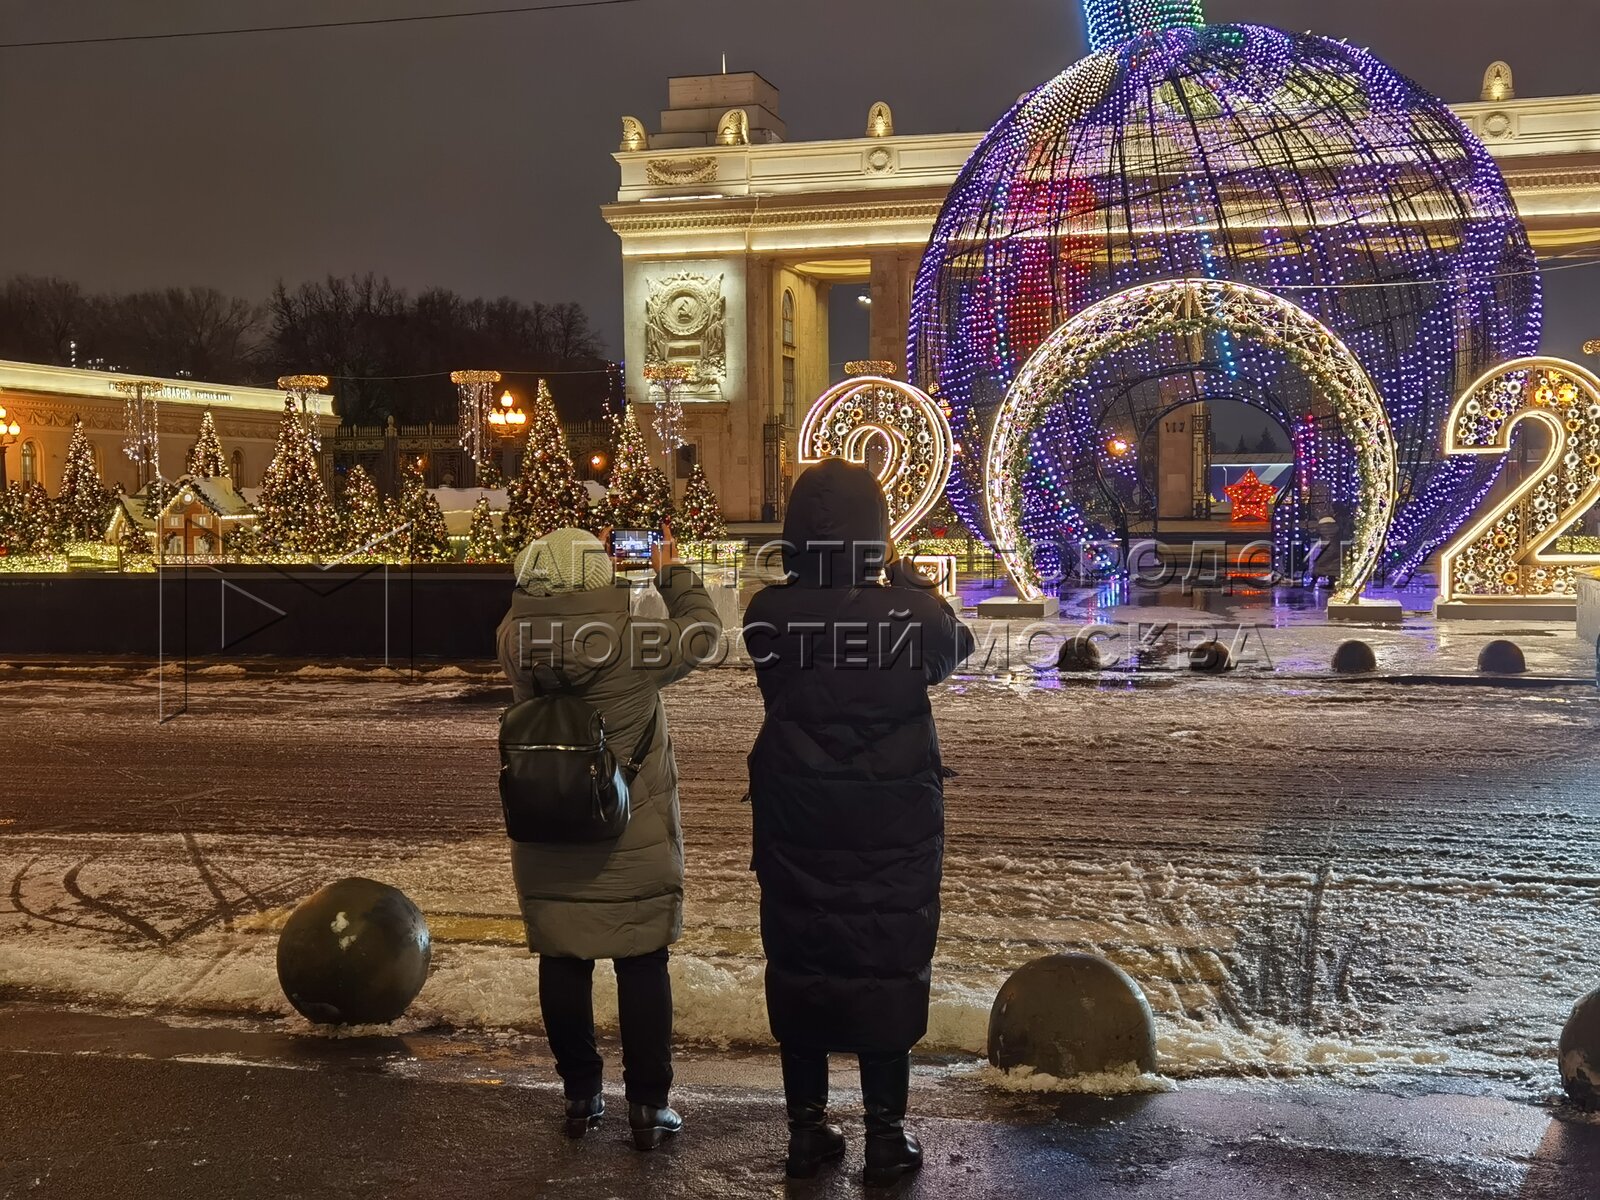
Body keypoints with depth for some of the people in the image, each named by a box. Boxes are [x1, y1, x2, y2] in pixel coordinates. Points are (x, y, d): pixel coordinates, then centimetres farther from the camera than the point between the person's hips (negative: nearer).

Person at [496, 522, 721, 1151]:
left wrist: (576, 563, 19)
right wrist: (673, 572, 13)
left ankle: (580, 1096, 26)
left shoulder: (516, 643, -12)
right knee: (642, 967, 9)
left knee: (563, 964, 14)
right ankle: (647, 1105, 16)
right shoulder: (634, 647, -20)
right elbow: (702, 630, -2)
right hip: (632, 845, -3)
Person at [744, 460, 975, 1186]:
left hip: (795, 825, 2)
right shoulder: (910, 613, -14)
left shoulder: (770, 615, -11)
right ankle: (885, 1134, 15)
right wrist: (911, 583, 21)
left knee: (798, 963, 13)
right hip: (893, 827, -1)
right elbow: (956, 647, 9)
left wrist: (807, 575, 19)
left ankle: (807, 1128, 21)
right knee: (889, 967, 9)